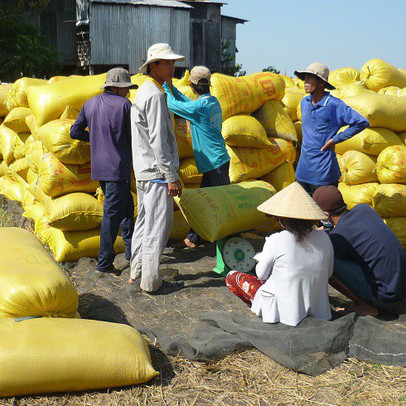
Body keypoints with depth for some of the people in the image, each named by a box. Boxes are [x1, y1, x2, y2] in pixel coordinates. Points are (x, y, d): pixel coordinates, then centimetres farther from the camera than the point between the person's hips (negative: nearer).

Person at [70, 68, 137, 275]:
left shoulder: (90, 104, 10)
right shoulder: (124, 104, -9)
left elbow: (75, 131, 11)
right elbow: (134, 137, -7)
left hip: (98, 167, 7)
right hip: (118, 167, -7)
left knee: (126, 207, 19)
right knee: (112, 213, -2)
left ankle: (132, 251, 27)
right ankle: (104, 262, 2)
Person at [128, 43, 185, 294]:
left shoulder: (144, 92, 17)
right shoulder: (155, 95, -15)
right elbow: (158, 141, -21)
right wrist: (171, 177, -19)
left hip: (144, 170, 10)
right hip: (157, 172, -10)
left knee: (145, 221, 17)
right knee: (158, 226, -4)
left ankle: (137, 272, 27)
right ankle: (151, 282, 3)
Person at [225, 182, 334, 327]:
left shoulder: (276, 241, -22)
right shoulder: (323, 238, -10)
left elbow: (261, 274, -7)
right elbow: (328, 273, 5)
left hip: (284, 312, -5)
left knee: (232, 276, 11)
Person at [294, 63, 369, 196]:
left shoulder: (334, 104, -13)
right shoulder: (304, 102, 9)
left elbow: (362, 122, -13)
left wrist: (335, 139, -11)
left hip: (323, 171, -7)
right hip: (303, 170, 7)